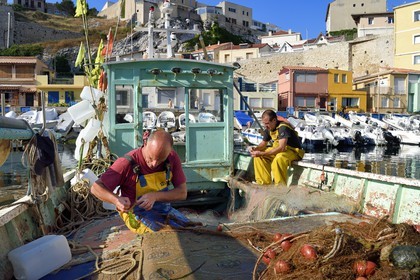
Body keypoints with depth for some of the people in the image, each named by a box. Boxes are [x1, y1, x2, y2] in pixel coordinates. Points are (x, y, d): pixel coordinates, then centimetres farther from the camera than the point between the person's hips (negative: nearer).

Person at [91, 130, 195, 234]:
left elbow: (182, 192, -8)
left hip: (165, 209, 5)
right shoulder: (128, 162, -20)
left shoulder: (172, 158, -8)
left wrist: (155, 196, -24)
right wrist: (116, 200, -35)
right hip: (137, 213, -5)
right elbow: (96, 188, -14)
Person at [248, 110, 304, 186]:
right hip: (278, 150, 9)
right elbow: (264, 143, 13)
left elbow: (281, 148, -34)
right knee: (258, 157, -5)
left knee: (278, 159, -39)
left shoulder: (283, 127, -25)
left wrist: (262, 153, -37)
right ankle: (264, 183, -1)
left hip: (294, 151, -9)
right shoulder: (269, 128, 0)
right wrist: (255, 149, -11)